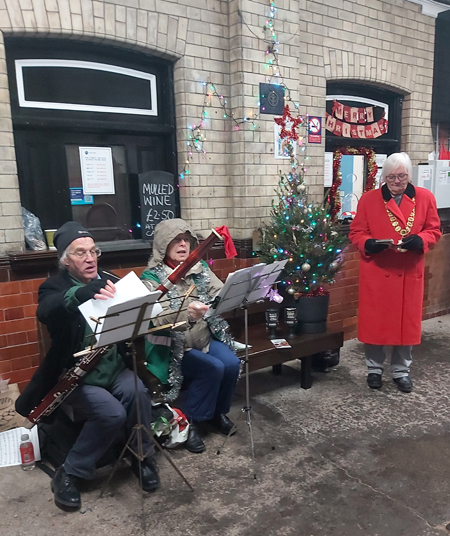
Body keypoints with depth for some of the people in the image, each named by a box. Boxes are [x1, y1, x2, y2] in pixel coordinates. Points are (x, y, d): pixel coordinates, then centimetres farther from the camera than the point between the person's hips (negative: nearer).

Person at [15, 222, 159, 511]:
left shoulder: (111, 280, 8)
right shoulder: (54, 287, -5)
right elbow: (46, 311, -30)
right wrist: (81, 293, -48)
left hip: (115, 367, 4)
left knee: (138, 392, -25)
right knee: (112, 412, -26)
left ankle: (143, 457, 0)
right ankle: (68, 474, -2)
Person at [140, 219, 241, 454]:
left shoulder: (201, 268, 5)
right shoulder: (152, 277, -11)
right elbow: (155, 319, -24)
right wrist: (187, 313, -43)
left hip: (205, 337, 5)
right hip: (171, 345, -5)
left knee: (232, 364, -18)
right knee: (213, 368, -25)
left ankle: (218, 411, 12)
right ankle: (188, 421, -2)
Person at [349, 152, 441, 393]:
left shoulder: (425, 198, 1)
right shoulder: (369, 199, -3)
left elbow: (433, 231, 5)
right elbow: (355, 232, 0)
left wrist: (418, 241, -16)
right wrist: (369, 244, -20)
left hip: (410, 273, 2)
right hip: (375, 272, -1)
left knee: (407, 321, 10)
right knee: (374, 321, 6)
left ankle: (401, 371, 28)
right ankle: (374, 368, 25)